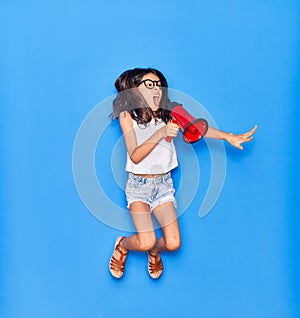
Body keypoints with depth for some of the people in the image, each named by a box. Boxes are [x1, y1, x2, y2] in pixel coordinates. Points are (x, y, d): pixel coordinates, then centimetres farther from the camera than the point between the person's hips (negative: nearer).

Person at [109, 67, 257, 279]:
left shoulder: (167, 114, 1)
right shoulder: (127, 115, -8)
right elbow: (135, 156, -16)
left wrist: (228, 136, -27)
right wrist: (161, 133, -27)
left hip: (164, 183, 3)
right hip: (139, 184, -3)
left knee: (173, 243, -7)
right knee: (146, 242, -17)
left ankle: (154, 251, 31)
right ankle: (122, 245, 19)